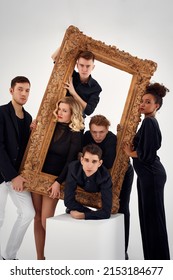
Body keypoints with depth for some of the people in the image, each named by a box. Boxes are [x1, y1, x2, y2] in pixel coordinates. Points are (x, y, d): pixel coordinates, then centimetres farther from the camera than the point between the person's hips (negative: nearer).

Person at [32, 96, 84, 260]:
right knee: (37, 218, 8)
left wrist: (58, 182, -15)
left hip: (55, 179, -4)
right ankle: (40, 258, 19)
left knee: (46, 221, -5)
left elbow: (70, 161, -10)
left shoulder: (75, 135, -6)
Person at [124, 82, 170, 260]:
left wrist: (129, 153, -5)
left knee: (153, 217, -3)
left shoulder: (149, 122, -16)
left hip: (151, 175, -10)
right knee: (147, 216, 14)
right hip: (148, 174, 10)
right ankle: (152, 258, 24)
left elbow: (147, 154, -21)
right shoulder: (150, 122, 15)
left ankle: (159, 261, 7)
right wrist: (132, 147, 5)